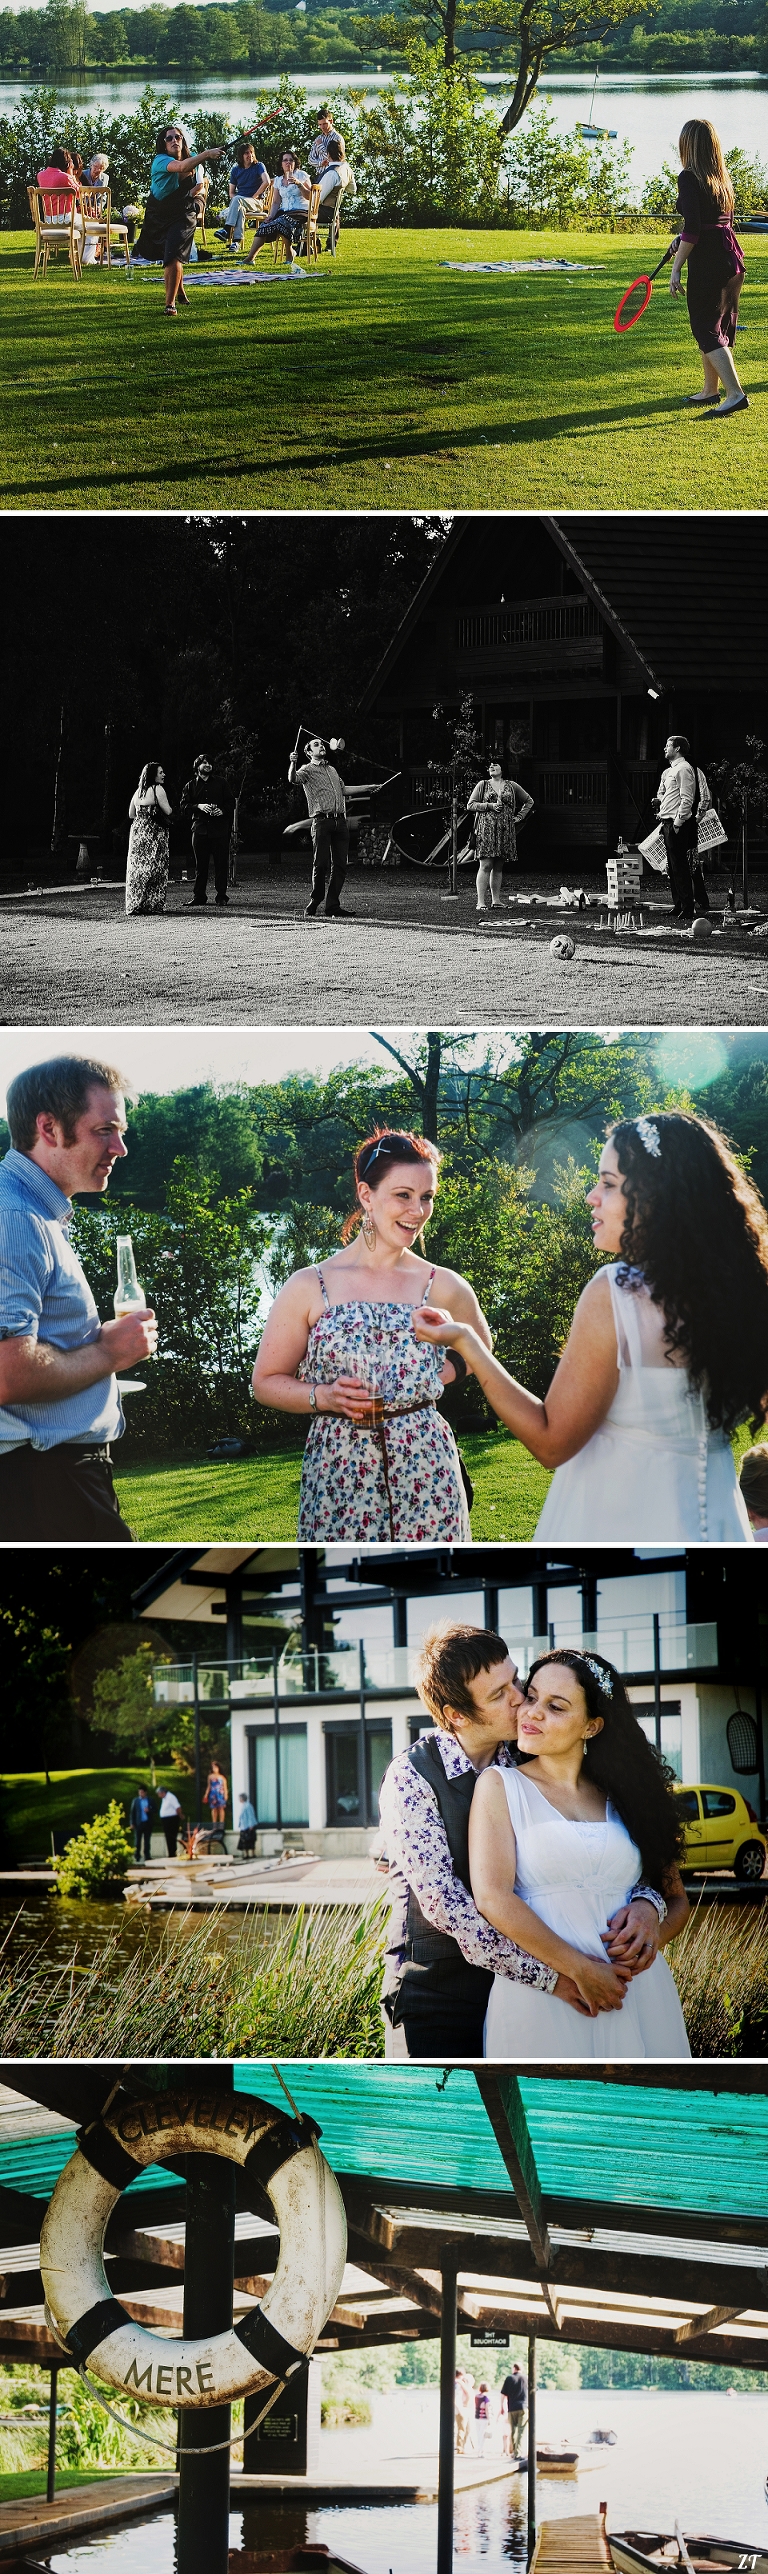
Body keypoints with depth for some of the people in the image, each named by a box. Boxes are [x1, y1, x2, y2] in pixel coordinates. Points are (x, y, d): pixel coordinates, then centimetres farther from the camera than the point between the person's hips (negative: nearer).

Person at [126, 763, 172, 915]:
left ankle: (135, 904, 9)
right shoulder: (158, 789, -9)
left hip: (137, 830, 7)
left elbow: (131, 814, 16)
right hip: (154, 833, -7)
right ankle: (152, 904, -6)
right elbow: (168, 811, -11)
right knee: (153, 868, -3)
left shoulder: (138, 791, 11)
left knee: (137, 868, 8)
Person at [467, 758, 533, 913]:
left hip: (505, 830, 3)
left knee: (498, 868, 6)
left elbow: (529, 801, 23)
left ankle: (496, 901, 10)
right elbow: (470, 805, 3)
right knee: (485, 866, -11)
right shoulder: (482, 785, 8)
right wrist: (490, 806, -8)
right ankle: (481, 902, -13)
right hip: (486, 829, -3)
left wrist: (519, 816, 12)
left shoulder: (511, 786, 13)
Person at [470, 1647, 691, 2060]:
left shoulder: (623, 1796, 13)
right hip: (541, 1992, -3)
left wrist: (653, 1936, -9)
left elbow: (676, 1898, 15)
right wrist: (580, 1969, -15)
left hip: (636, 1992, 3)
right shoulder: (500, 1786, 3)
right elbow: (492, 1897, -10)